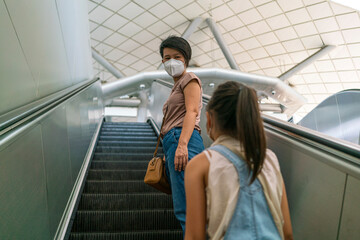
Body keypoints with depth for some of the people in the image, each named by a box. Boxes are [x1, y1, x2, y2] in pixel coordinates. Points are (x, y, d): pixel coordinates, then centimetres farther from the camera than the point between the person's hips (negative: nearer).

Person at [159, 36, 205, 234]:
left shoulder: (190, 79, 6)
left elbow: (192, 112, -10)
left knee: (185, 209, -15)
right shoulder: (177, 86, 32)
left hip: (183, 140, -10)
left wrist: (182, 144, -24)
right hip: (171, 143, 10)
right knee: (181, 206, 9)